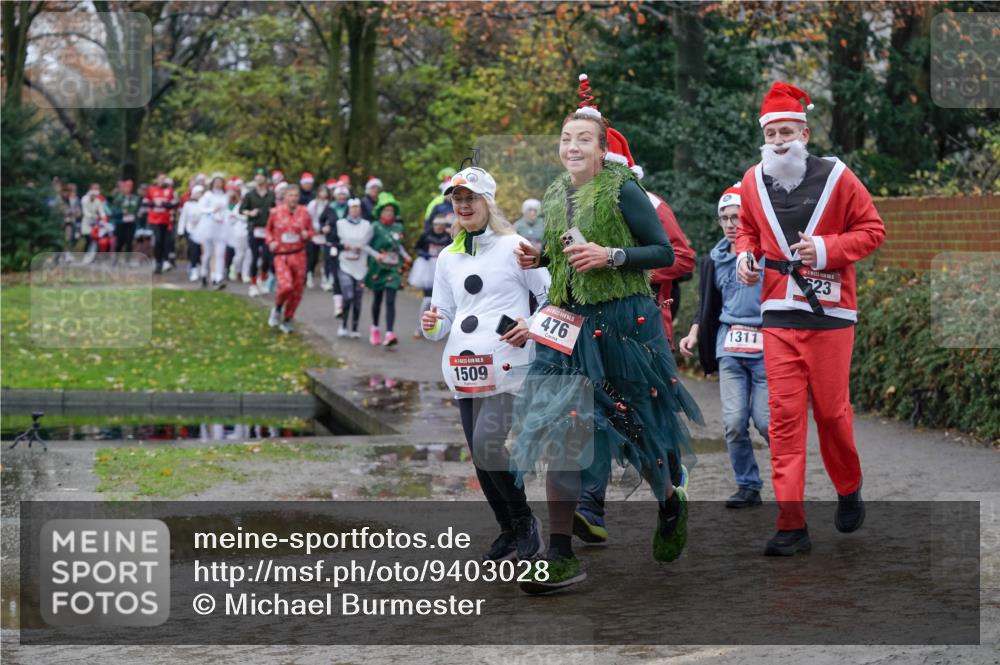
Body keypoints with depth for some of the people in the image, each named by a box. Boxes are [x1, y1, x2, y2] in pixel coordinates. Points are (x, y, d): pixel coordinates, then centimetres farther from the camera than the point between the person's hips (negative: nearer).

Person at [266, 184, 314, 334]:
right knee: (286, 286, -22)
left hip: (298, 255, 3)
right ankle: (277, 308, 10)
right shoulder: (276, 212, -4)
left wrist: (307, 235, -11)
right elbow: (269, 229, 12)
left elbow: (311, 231, 11)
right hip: (281, 255, -3)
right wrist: (270, 241, -6)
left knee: (297, 290, 5)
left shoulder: (304, 213, -1)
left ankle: (287, 320, 25)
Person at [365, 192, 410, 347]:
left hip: (393, 269, 2)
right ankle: (375, 328, 36)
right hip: (377, 268, -1)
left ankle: (389, 334, -20)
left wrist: (405, 256, 7)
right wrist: (376, 254, -22)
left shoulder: (398, 227, 5)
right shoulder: (375, 227, -7)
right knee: (377, 299, 13)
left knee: (390, 301, -11)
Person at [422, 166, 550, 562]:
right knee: (480, 456, 6)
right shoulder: (448, 257, 17)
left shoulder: (513, 247, 0)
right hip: (463, 368, 6)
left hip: (504, 365, -6)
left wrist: (533, 326, -16)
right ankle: (510, 531, 22)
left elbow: (552, 296, 1)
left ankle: (525, 522, 0)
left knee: (487, 445, -19)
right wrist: (432, 326, -2)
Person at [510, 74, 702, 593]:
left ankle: (671, 503, 40)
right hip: (569, 326, 5)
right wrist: (538, 258, 4)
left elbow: (664, 253, -8)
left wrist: (611, 256, -20)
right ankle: (560, 556, -1)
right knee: (556, 432, -4)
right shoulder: (555, 195, 9)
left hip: (623, 323, -5)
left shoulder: (623, 191, -9)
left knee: (638, 428, 9)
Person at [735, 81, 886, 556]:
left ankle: (849, 491, 32)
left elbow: (872, 229, -1)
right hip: (778, 316, 2)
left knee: (831, 410, 3)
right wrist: (745, 254, 0)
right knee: (784, 414, -3)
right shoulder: (753, 183, 4)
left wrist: (828, 248, -16)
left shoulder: (836, 177, -6)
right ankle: (791, 524, -1)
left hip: (830, 312, -2)